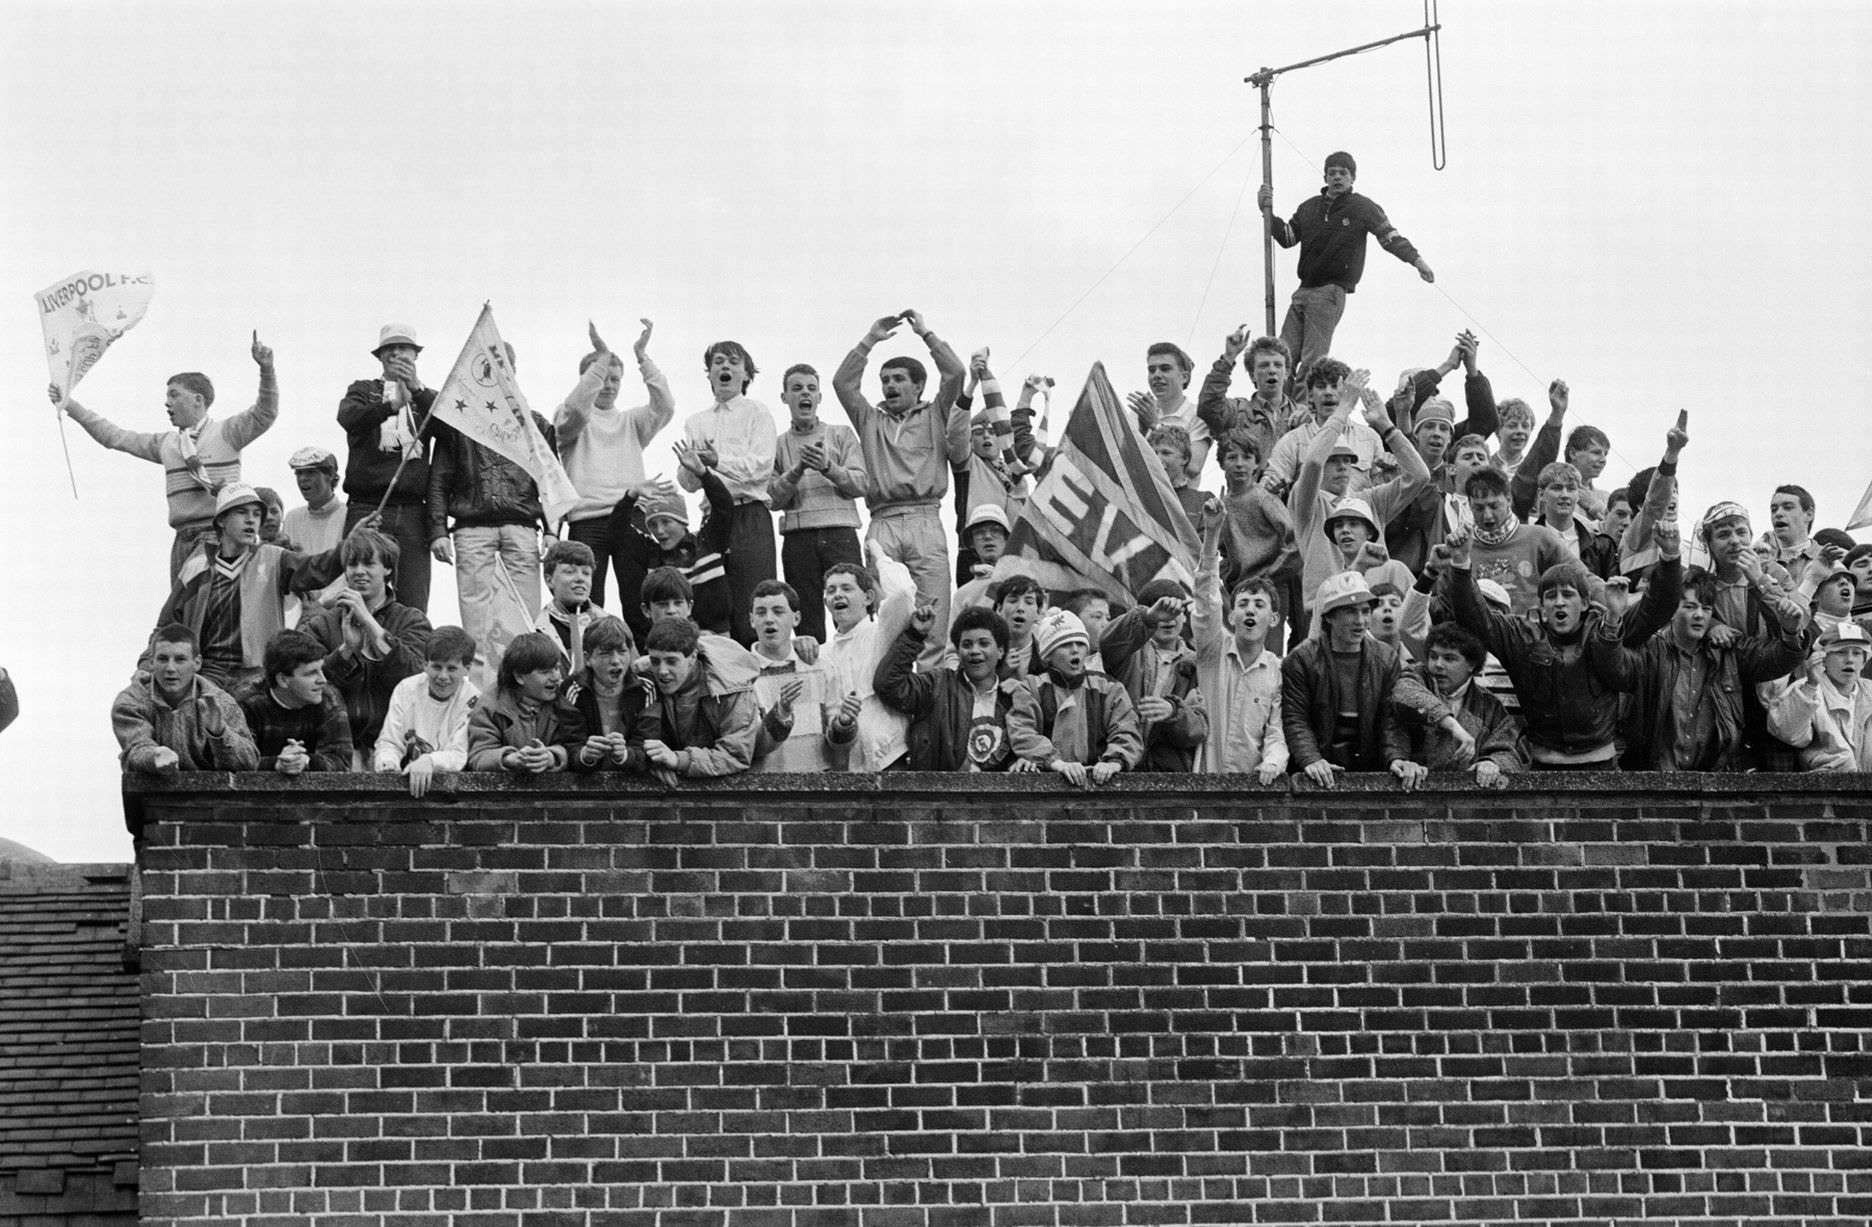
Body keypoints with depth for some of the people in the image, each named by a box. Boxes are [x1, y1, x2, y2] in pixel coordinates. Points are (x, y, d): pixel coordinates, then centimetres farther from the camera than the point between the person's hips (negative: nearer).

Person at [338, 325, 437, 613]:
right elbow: (348, 417, -7)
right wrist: (393, 405, -23)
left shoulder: (426, 397, 19)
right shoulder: (363, 390, 15)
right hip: (367, 508, -1)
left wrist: (417, 389, -17)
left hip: (412, 513, 2)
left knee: (413, 609, -5)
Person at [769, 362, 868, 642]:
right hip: (798, 538, 1)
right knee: (807, 620, -1)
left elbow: (861, 483, 4)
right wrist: (798, 469, -9)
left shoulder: (841, 434, 13)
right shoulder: (778, 445, 16)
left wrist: (828, 467, -11)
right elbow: (773, 498, 6)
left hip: (839, 533, -1)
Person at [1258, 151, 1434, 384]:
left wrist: (1417, 260, -6)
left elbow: (1391, 238, 3)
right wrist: (1268, 211, 8)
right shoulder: (1310, 208, 17)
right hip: (1304, 290, 6)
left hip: (1331, 292, -6)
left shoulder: (1362, 208, 3)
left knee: (1312, 361, -13)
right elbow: (1286, 237, 17)